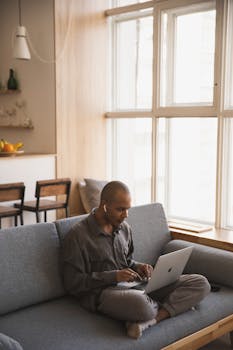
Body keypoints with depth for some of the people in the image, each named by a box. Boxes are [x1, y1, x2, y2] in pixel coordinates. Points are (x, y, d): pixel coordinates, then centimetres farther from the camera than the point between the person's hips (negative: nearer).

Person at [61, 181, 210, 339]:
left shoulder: (124, 228, 14)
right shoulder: (78, 235, -7)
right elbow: (73, 283, -9)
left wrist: (137, 267, 2)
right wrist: (113, 276, -16)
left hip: (133, 285, 7)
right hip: (103, 292, -7)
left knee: (201, 283, -10)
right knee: (139, 302, -45)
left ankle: (149, 321, -28)